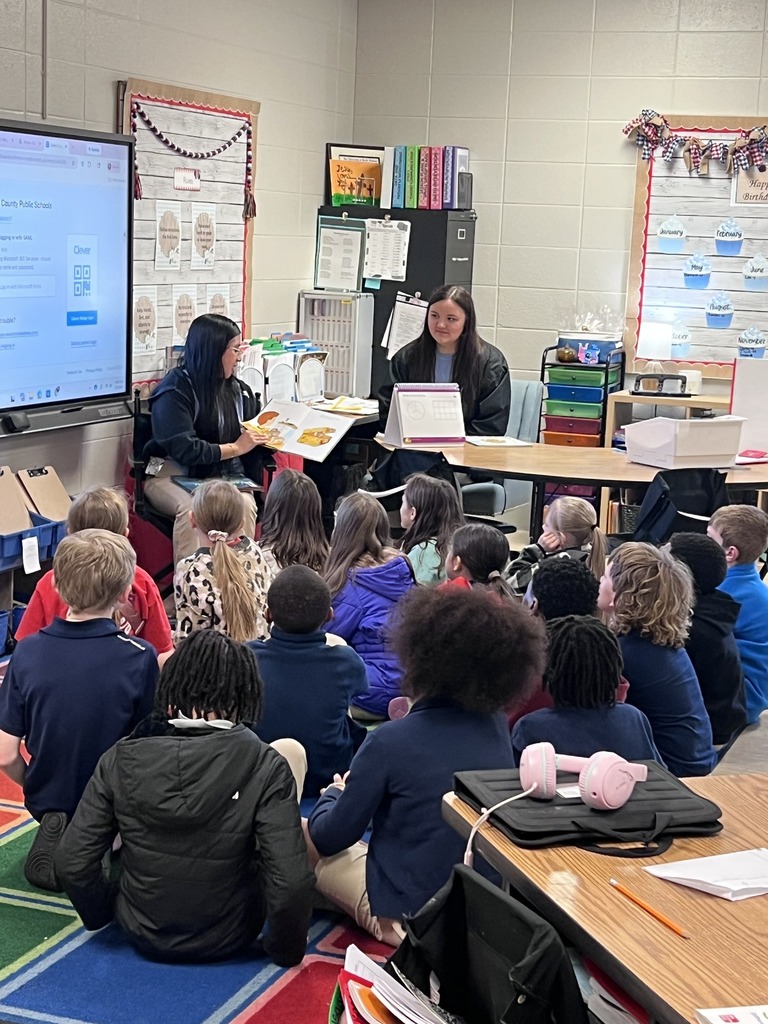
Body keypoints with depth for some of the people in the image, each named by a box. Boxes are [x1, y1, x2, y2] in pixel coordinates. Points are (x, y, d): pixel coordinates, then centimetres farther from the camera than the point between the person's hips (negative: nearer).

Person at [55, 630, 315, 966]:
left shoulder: (121, 759, -16)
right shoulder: (266, 767, -23)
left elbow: (72, 864, -11)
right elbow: (291, 883, -25)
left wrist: (102, 914, 10)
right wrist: (286, 950, -5)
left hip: (143, 934, 3)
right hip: (227, 939, -2)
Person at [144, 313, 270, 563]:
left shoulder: (237, 389, 13)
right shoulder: (176, 390, -8)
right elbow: (184, 450, -17)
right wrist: (235, 448, -13)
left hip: (224, 474, 5)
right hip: (174, 474, -4)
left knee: (244, 504, -31)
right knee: (192, 507, -38)